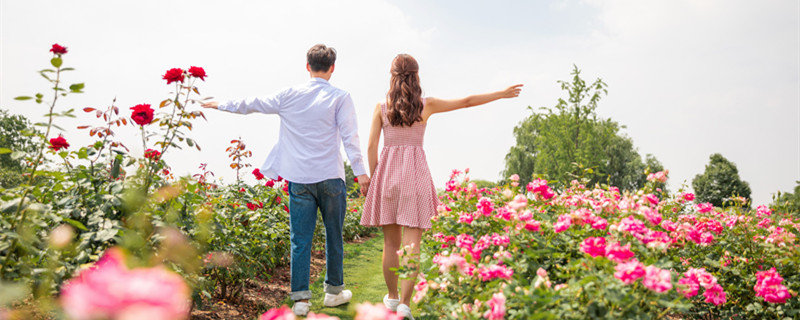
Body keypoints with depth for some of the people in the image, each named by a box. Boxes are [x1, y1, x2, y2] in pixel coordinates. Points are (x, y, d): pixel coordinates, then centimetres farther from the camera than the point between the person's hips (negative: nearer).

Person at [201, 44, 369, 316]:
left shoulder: (289, 95, 4)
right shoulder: (340, 97, -2)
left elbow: (253, 104, 15)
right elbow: (349, 136, -9)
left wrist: (220, 105, 29)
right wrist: (360, 172, -9)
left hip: (299, 178, 2)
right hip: (330, 177, -1)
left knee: (300, 239, 4)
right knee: (334, 235, 12)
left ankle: (300, 298, 4)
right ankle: (334, 291, 23)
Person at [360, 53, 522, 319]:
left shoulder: (381, 107, 3)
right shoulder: (426, 105, 2)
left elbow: (371, 146, 0)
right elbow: (467, 102, 10)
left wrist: (373, 179, 10)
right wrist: (502, 94, 21)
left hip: (387, 170, 2)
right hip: (415, 171, -2)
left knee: (391, 241, 12)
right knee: (411, 243, -2)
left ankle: (392, 298, 26)